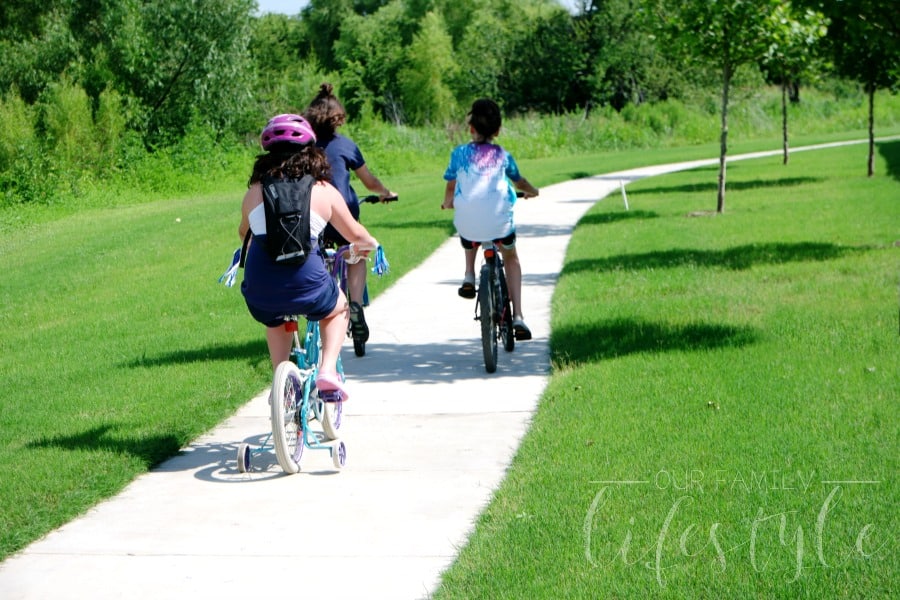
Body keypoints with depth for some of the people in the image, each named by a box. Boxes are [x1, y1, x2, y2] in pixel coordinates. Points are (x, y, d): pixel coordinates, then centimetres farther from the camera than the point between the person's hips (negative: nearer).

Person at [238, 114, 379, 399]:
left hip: (258, 289, 2)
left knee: (275, 322, 37)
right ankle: (328, 370, 13)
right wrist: (370, 245, 41)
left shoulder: (254, 191, 14)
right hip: (304, 282, -2)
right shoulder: (323, 191, 9)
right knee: (338, 308, 31)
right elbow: (356, 236, 18)